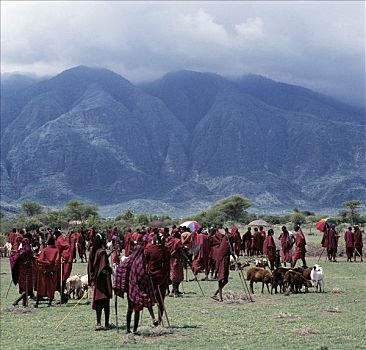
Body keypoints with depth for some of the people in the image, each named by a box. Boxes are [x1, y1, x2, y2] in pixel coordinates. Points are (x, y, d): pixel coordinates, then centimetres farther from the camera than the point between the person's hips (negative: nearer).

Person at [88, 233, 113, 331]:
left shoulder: (93, 252, 6)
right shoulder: (102, 252, -16)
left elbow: (90, 266, 10)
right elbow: (105, 267, -19)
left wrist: (91, 280, 15)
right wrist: (110, 270, -1)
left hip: (95, 279, 7)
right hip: (103, 279, -7)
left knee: (98, 302, 9)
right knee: (105, 301, 2)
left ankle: (98, 323, 8)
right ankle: (106, 324, 7)